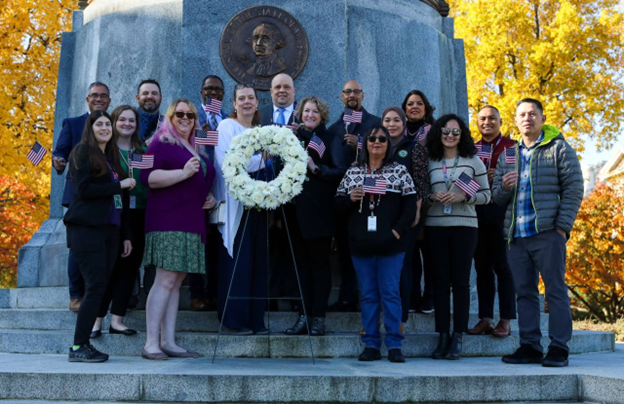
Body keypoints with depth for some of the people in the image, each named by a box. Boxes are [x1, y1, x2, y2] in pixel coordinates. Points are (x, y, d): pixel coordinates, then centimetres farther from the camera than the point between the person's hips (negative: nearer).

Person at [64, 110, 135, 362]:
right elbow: (84, 188, -13)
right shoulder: (83, 152, 1)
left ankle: (84, 343, 9)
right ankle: (78, 347, -4)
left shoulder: (112, 157, 21)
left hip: (110, 230, 6)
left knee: (100, 288, 3)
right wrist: (119, 185, -11)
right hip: (88, 229, -6)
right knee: (95, 287, -11)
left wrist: (126, 235, 15)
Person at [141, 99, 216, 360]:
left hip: (191, 225, 8)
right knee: (165, 281, -11)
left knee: (176, 282, 7)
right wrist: (183, 173, -22)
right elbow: (149, 177, -13)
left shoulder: (196, 149, 23)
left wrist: (209, 197, 14)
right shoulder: (161, 143, -1)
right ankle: (151, 343, -7)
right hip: (167, 223, -8)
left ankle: (169, 342, 11)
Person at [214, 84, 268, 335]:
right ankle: (232, 320, 3)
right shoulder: (227, 126, -2)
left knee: (257, 260, 6)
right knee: (236, 261, -6)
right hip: (235, 203, -6)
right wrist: (261, 158, -12)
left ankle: (255, 319, 13)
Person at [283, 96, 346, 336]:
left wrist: (316, 168, -18)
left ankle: (318, 318, 5)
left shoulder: (330, 140, 1)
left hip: (318, 211, -4)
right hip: (295, 210, 5)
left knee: (319, 262, 0)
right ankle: (304, 316, 12)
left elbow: (341, 172, -8)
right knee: (301, 263, 7)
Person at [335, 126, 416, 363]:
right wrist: (350, 198, -9)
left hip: (390, 245, -2)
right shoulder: (352, 173, 12)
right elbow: (338, 204, 13)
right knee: (368, 294, 7)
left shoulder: (400, 171, 6)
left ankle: (394, 345, 5)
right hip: (361, 245, 2)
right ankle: (371, 345, 13)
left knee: (390, 294, -1)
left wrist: (399, 230, -9)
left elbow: (410, 204, 2)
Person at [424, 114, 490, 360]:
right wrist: (431, 198, -7)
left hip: (464, 226, -2)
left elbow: (486, 195, 4)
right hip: (436, 226, 2)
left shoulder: (473, 161, 6)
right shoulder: (430, 163, 11)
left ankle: (458, 338, 4)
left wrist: (463, 196, -11)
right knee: (441, 281, 2)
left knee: (461, 282, -2)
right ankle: (443, 337, 9)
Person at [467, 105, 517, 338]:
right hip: (477, 212, 4)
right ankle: (485, 319, 11)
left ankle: (505, 321, 3)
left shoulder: (511, 147, 4)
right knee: (482, 266, 6)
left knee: (502, 265, -3)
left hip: (501, 211, -4)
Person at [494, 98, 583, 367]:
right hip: (516, 235, 5)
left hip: (547, 233, -5)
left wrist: (563, 226, -12)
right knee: (525, 293, 7)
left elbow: (573, 189, -2)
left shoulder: (559, 149, 5)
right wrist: (504, 188, -4)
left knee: (555, 290, -3)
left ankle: (559, 348, 1)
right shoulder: (507, 156, 19)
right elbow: (497, 198, 20)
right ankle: (529, 346, 13)